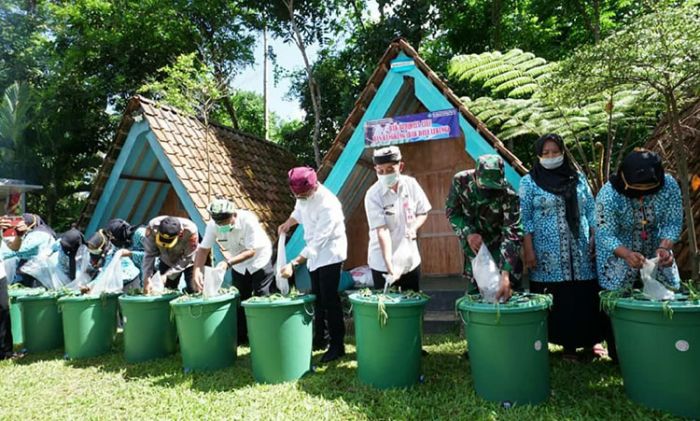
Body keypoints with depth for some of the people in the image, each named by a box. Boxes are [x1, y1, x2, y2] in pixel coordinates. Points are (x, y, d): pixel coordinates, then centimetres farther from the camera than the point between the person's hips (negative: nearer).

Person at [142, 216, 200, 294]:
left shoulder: (190, 231, -39)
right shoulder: (153, 227, -32)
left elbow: (186, 259, -26)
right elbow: (149, 255, -22)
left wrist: (167, 275, -31)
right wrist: (147, 278, -28)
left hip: (188, 262, -2)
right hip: (167, 261, 2)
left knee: (193, 290, -12)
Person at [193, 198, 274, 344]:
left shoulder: (248, 220, -33)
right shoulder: (213, 225, -20)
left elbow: (251, 251, -32)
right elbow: (203, 249, -17)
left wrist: (228, 263, -43)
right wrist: (197, 270, -33)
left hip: (259, 260, -5)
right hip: (238, 265, 5)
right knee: (240, 300, 11)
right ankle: (241, 337, 25)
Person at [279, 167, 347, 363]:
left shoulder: (328, 206, -32)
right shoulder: (303, 195, -8)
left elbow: (317, 243, -31)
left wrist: (293, 264, -33)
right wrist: (288, 223, -3)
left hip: (330, 253, -8)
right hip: (314, 253, 8)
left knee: (329, 299, -5)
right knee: (316, 297, 15)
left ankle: (337, 345, 9)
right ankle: (319, 337, 30)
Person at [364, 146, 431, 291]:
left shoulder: (411, 184, -6)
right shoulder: (373, 195, -18)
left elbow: (423, 212, 6)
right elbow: (382, 231, -23)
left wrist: (413, 227, -15)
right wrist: (390, 266, -31)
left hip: (411, 260, 4)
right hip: (383, 264, -4)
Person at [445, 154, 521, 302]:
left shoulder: (508, 195, -28)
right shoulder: (460, 181, -20)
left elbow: (512, 234, -31)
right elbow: (451, 211, -6)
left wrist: (505, 274, -40)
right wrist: (468, 233, -23)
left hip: (499, 248, -2)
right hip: (473, 244, 2)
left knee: (507, 291, -2)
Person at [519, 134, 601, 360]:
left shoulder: (578, 178, 11)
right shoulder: (529, 182, 1)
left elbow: (591, 211, 13)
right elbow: (524, 218, -3)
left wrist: (596, 241, 5)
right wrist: (528, 249, -9)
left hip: (580, 252, 3)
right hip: (548, 255, -3)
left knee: (583, 298, 4)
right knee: (556, 301, 0)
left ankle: (589, 341, 21)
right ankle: (567, 345, 11)